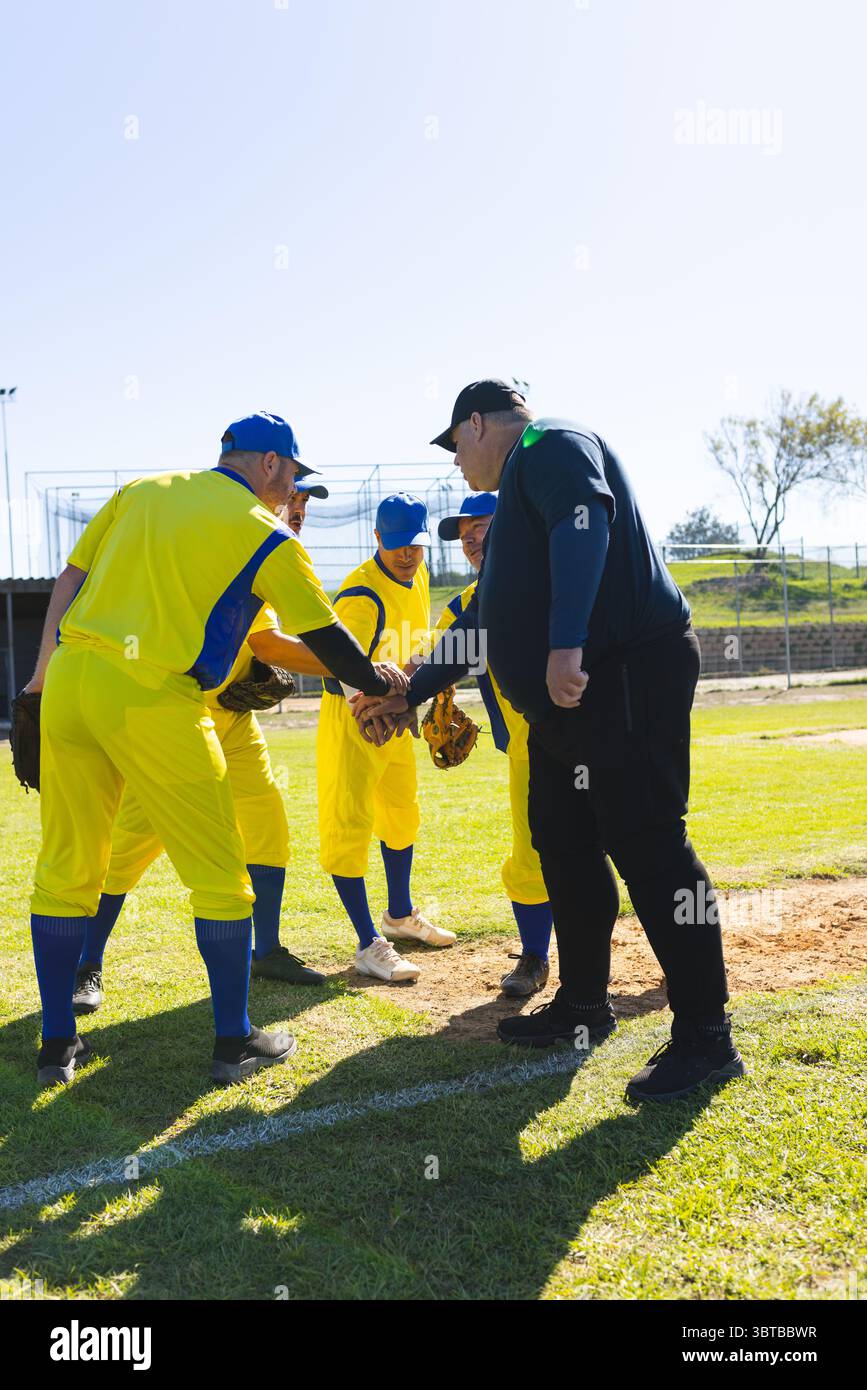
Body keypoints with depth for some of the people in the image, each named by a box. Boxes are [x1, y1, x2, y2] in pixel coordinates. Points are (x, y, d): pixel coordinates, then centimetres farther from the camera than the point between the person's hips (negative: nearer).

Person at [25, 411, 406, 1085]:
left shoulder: (141, 491, 18)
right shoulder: (266, 536, 2)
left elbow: (69, 580, 15)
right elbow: (326, 637, 6)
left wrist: (42, 678, 17)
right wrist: (381, 683, 23)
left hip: (69, 681, 6)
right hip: (154, 700, -6)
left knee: (65, 870, 13)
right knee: (220, 872, 8)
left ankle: (57, 1044, 22)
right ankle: (235, 1041, 16)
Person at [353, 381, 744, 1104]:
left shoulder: (551, 444, -2)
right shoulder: (517, 493, 28)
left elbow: (586, 524, -24)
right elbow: (481, 622, 32)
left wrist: (567, 644, -35)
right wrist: (409, 696, 33)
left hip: (628, 679, -11)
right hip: (564, 699, 11)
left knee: (647, 846, -11)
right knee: (565, 846, 14)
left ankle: (706, 1037, -4)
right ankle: (584, 1004, 28)